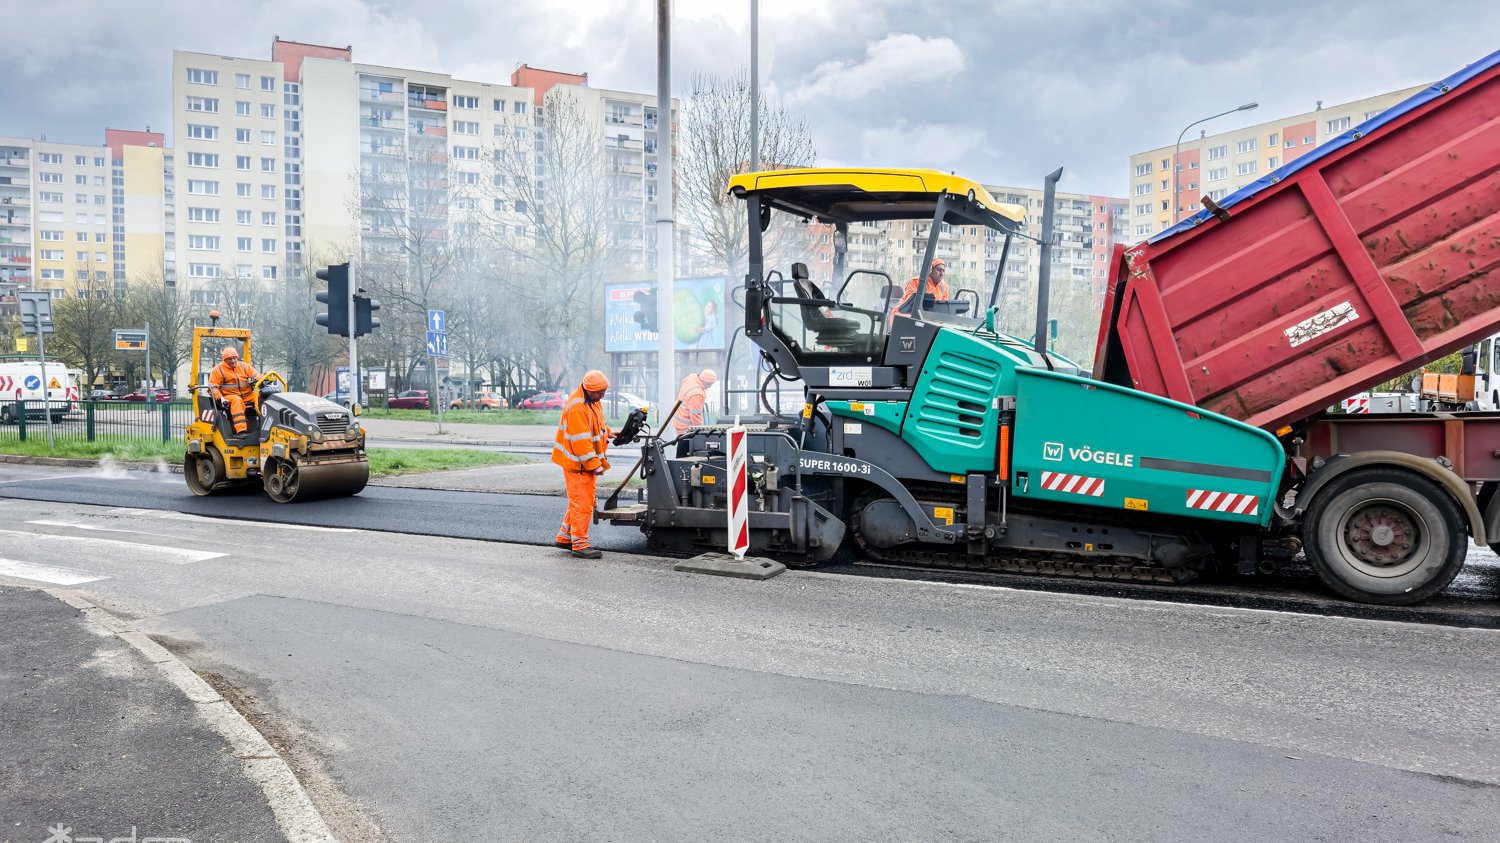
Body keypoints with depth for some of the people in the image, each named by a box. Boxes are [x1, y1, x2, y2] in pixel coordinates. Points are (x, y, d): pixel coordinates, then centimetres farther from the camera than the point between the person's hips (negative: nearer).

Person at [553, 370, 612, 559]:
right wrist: (594, 465, -25)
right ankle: (580, 545, 2)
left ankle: (564, 537, 29)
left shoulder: (592, 401, 6)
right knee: (582, 503, -5)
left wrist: (608, 432, 8)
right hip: (578, 463, -10)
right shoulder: (577, 408, -25)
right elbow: (581, 441, -27)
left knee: (579, 501, 18)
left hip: (588, 461, 10)